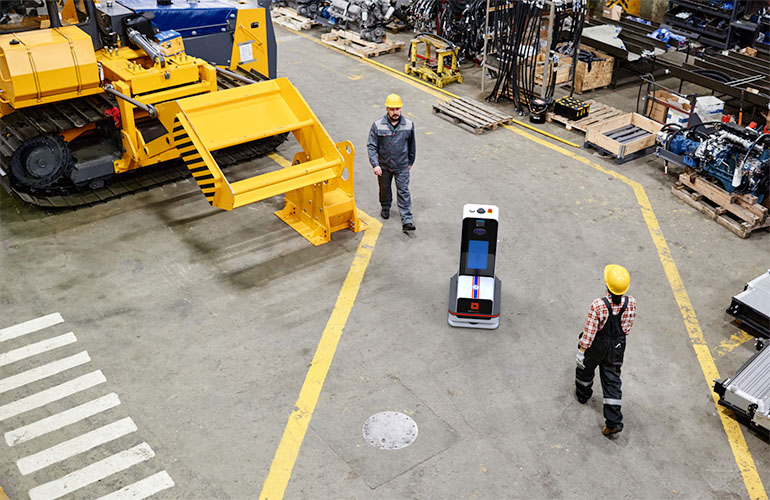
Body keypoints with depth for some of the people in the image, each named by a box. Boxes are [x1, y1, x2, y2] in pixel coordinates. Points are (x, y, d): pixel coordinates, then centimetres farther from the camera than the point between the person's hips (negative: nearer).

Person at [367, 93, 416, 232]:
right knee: (384, 189, 20)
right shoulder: (377, 126, -12)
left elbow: (411, 145, 7)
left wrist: (411, 162, 14)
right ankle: (385, 208, 47)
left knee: (403, 191, -3)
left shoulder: (408, 125, -7)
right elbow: (371, 146, -9)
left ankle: (407, 221, -2)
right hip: (383, 166, 1)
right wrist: (375, 164, -17)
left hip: (402, 166, -1)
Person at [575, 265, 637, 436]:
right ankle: (613, 421, 9)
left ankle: (582, 394, 53)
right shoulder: (631, 303, -17)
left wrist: (581, 351, -11)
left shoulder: (598, 305, -29)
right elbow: (628, 326, -1)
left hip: (597, 345, -3)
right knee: (612, 381, 12)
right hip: (618, 347, 3)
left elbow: (589, 331, -22)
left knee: (586, 369, 27)